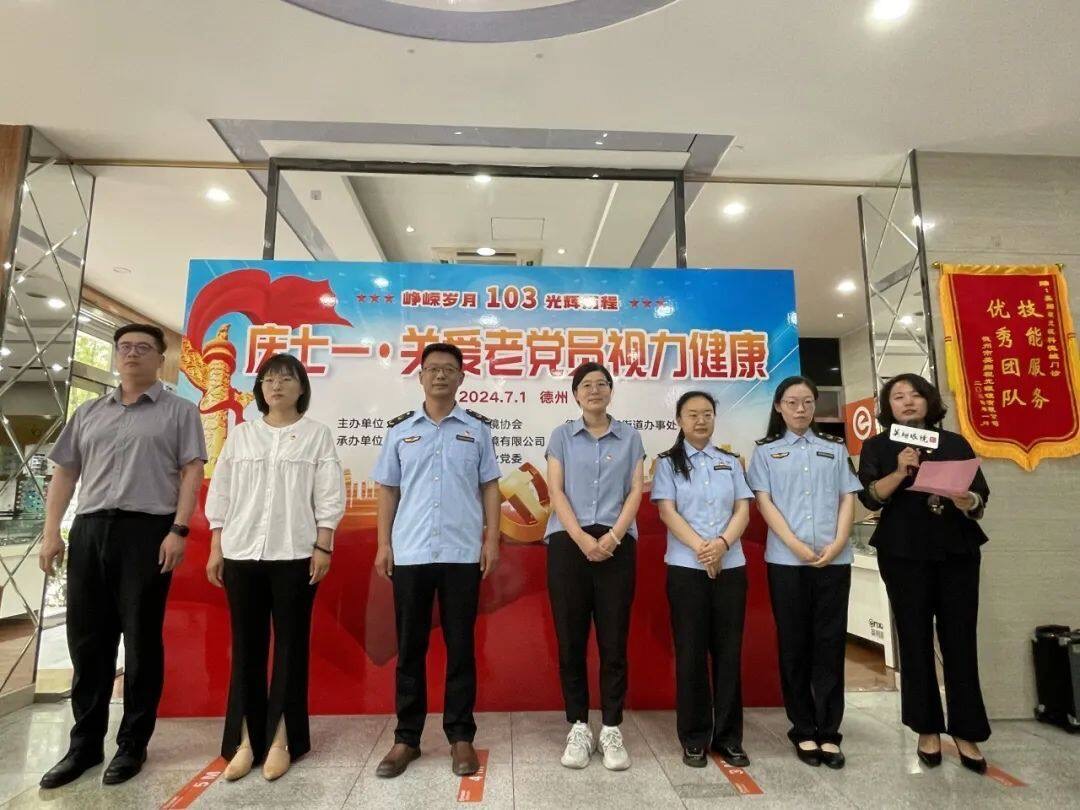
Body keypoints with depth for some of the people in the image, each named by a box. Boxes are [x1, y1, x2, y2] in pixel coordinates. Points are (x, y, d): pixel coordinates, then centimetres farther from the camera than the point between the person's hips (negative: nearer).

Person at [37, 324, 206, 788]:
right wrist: (51, 532, 6)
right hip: (89, 531, 5)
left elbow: (192, 473, -4)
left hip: (147, 531, -4)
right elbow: (64, 473, 15)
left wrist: (178, 530, -13)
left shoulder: (179, 411, 3)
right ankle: (85, 744, 26)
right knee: (86, 640, 11)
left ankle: (133, 744, 17)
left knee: (141, 640, 3)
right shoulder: (89, 413, 17)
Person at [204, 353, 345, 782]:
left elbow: (328, 495, -2)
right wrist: (215, 549, 5)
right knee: (246, 646, 7)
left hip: (295, 554, -2)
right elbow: (221, 493, 10)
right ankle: (245, 739, 17)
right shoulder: (240, 434, 11)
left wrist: (322, 547, -8)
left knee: (291, 645, 4)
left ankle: (280, 738, 14)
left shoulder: (317, 434, 3)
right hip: (241, 553, 3)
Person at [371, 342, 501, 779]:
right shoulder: (399, 429, 7)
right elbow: (388, 490, 9)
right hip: (409, 553, 1)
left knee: (460, 645, 7)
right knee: (409, 647, 9)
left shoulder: (477, 428, 5)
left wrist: (492, 539, -2)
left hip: (462, 553, -1)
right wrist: (383, 544, 3)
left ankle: (461, 736, 20)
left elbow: (489, 487, 6)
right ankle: (406, 738, 23)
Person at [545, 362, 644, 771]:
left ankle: (611, 730, 16)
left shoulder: (630, 437, 10)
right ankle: (578, 728, 18)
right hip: (568, 541, 0)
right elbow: (556, 492, 0)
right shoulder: (561, 436, 8)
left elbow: (636, 491, 3)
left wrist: (613, 536, -11)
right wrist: (583, 539, -13)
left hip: (617, 543, 0)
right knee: (571, 639, 5)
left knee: (614, 640, 4)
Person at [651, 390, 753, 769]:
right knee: (690, 652, 3)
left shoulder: (730, 462, 11)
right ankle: (694, 739, 16)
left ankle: (729, 737, 20)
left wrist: (722, 544, -14)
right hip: (686, 568, -2)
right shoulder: (669, 463, 3)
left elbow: (743, 511, 4)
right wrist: (700, 549, -18)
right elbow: (667, 513, -6)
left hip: (731, 566, 3)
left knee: (728, 651, 7)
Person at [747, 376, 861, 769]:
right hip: (786, 560, -1)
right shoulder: (766, 452, 7)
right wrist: (796, 546, -12)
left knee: (830, 643, 4)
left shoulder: (835, 449, 12)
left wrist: (837, 544, -8)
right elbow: (765, 502, -1)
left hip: (834, 559, 2)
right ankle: (803, 730, 16)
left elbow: (847, 500, 7)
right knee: (794, 644, 5)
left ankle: (828, 732, 13)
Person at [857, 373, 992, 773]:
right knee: (915, 639, 4)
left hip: (957, 550, 2)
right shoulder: (877, 446, 4)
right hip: (904, 553, -1)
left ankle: (965, 732, 15)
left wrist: (968, 502, -17)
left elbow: (981, 495, 5)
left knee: (960, 639, 2)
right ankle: (927, 729, 17)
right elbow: (870, 497, -6)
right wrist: (900, 473, -22)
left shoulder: (956, 443, 10)